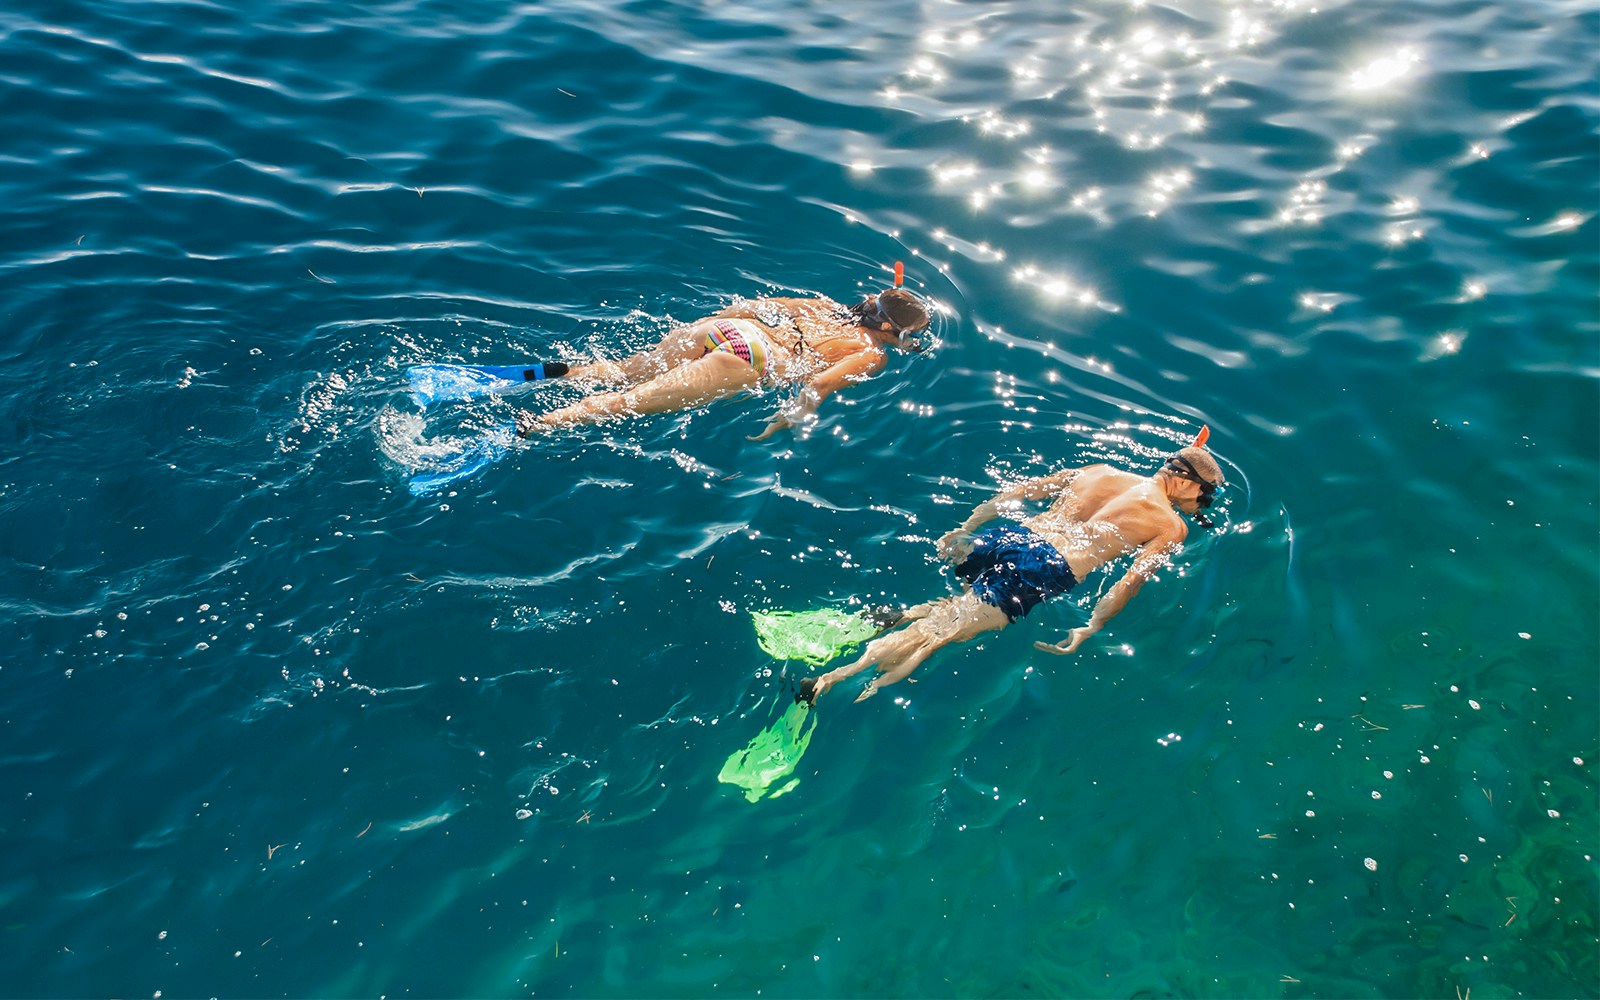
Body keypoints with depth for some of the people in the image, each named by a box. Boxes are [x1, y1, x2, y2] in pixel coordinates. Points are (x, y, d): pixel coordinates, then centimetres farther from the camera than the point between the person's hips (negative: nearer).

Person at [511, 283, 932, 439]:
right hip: (751, 359, -6)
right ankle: (536, 424, -25)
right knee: (634, 399, -15)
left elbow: (761, 304, 24)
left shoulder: (831, 308, 25)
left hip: (724, 329, 6)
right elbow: (821, 384, -13)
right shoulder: (872, 355, 5)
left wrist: (701, 325, 28)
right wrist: (781, 424, -6)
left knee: (618, 372, 10)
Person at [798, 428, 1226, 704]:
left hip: (1011, 534, 5)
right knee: (945, 629, -13)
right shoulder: (1171, 527, 11)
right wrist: (1088, 631, -4)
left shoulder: (1101, 470, 25)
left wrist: (965, 529, 23)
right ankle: (837, 676, -24)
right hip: (1047, 569, -5)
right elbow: (1133, 579, -4)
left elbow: (1023, 488, 22)